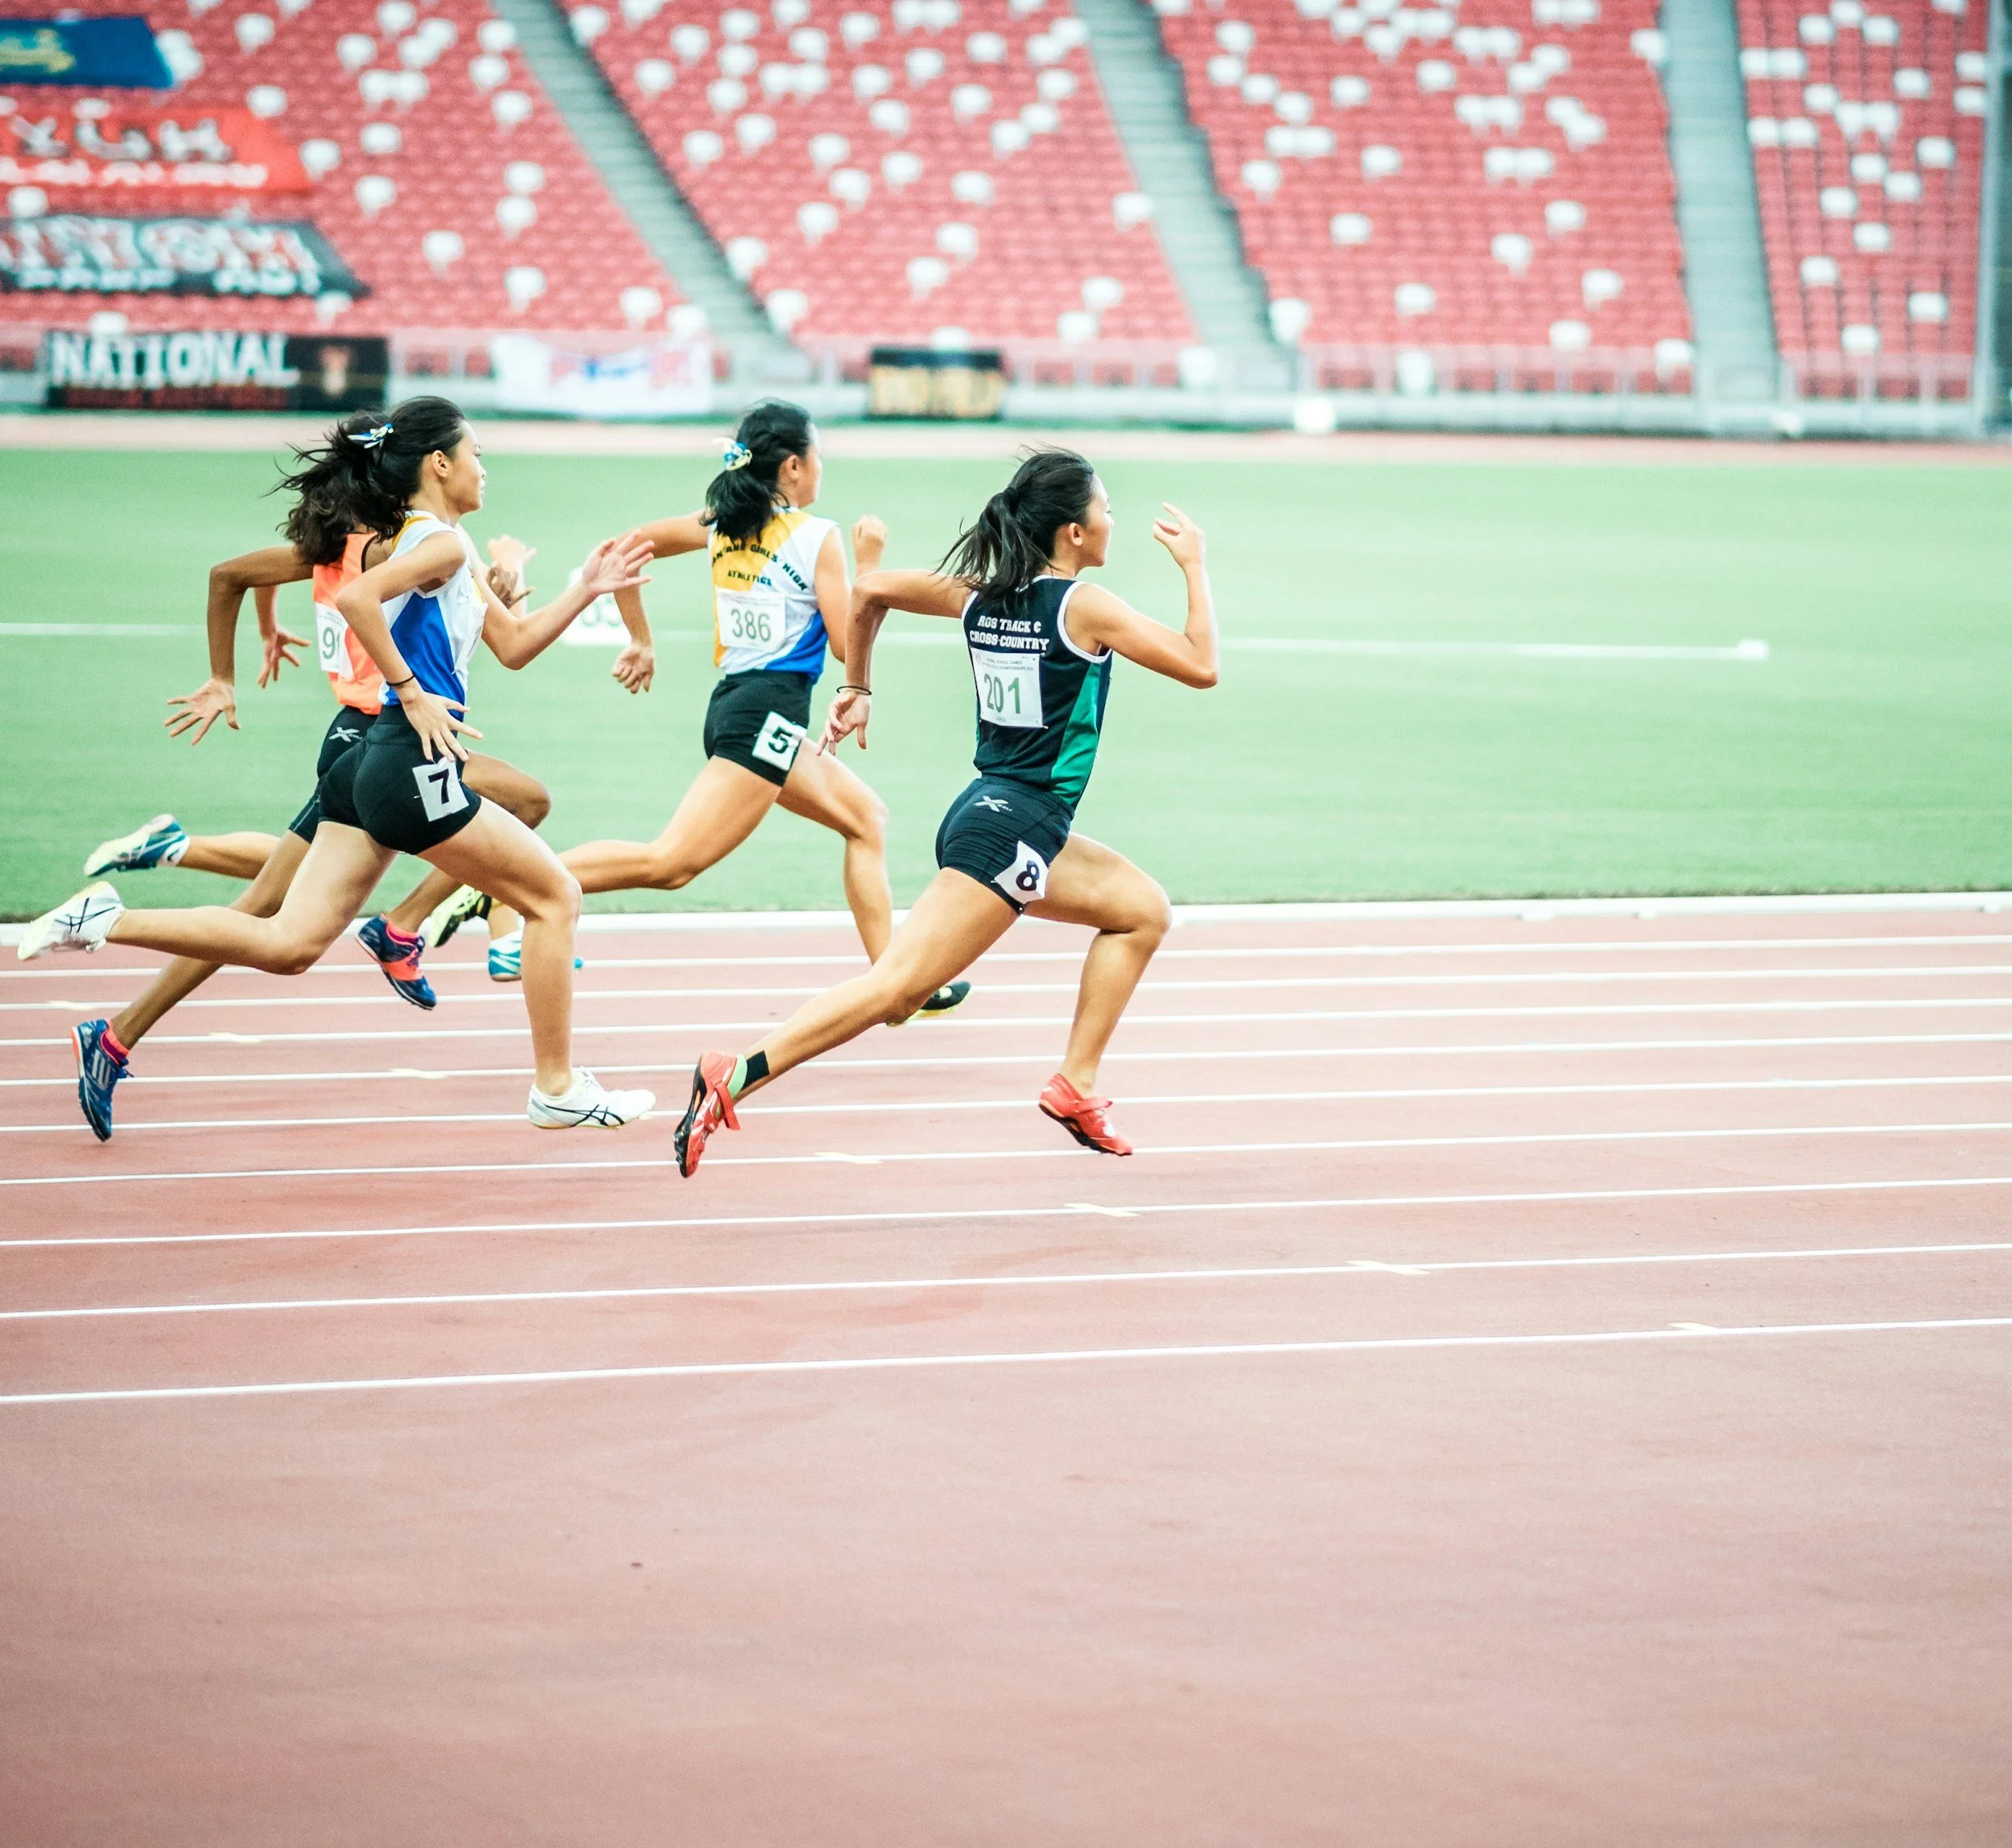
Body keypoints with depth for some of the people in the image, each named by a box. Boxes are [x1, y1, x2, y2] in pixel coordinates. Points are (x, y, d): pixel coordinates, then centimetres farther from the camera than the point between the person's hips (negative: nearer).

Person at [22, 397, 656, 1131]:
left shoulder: (426, 542, 21)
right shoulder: (443, 543, -9)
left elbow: (513, 644, 27)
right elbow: (357, 598, -27)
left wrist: (586, 589, 19)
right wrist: (412, 691, -22)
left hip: (371, 767, 9)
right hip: (414, 766, -9)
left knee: (288, 944, 4)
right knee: (554, 897, 5)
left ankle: (104, 922, -4)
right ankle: (558, 1089, 9)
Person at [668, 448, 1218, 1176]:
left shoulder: (981, 595, 9)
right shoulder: (1083, 607, -12)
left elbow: (870, 589, 17)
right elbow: (1200, 665, -10)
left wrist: (857, 687, 27)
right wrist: (1194, 566, 0)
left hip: (990, 811, 9)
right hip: (1011, 828, -9)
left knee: (1143, 910, 22)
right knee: (897, 987, -17)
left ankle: (1076, 1087, 18)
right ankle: (734, 1079, -27)